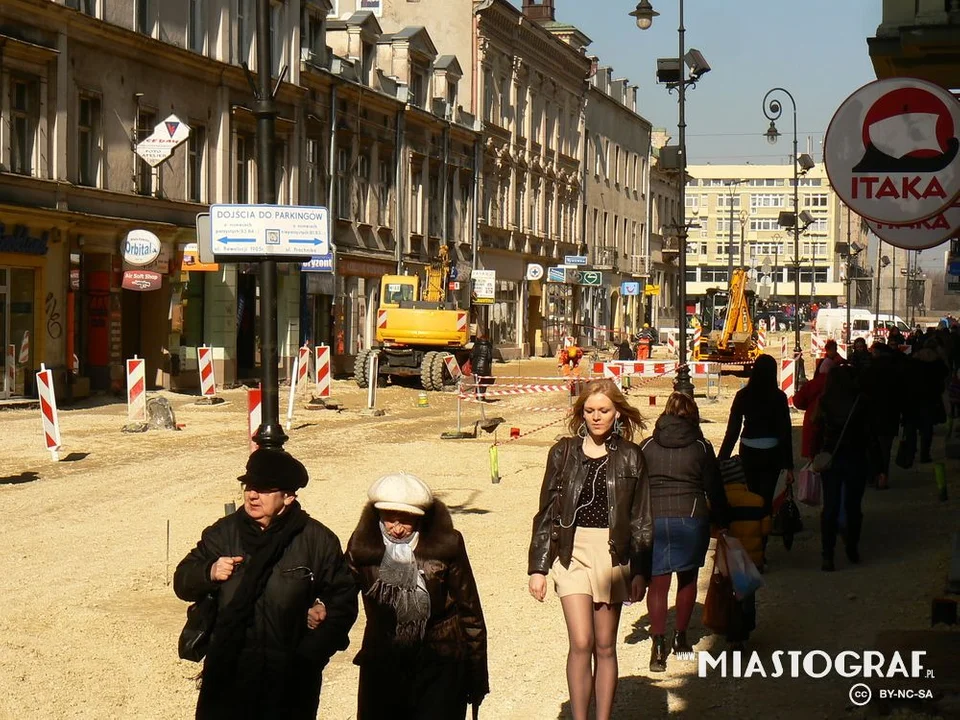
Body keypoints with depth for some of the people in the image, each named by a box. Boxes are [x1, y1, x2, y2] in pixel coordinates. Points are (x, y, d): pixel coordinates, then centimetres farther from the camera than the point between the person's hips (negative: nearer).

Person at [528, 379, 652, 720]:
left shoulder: (630, 457, 4)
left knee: (605, 646, 6)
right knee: (581, 644, -10)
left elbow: (642, 519, 7)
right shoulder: (564, 453, 4)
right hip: (573, 552, -1)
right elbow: (547, 512, 6)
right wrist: (538, 567, 3)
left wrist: (640, 571, 3)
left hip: (614, 555, 1)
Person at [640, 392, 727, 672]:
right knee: (687, 579, 17)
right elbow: (714, 490, 5)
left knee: (658, 583, 4)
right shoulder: (701, 447, 3)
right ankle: (680, 637, 24)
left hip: (653, 519, 0)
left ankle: (659, 644, -7)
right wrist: (720, 517, 19)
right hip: (691, 518, 0)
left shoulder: (647, 446, 6)